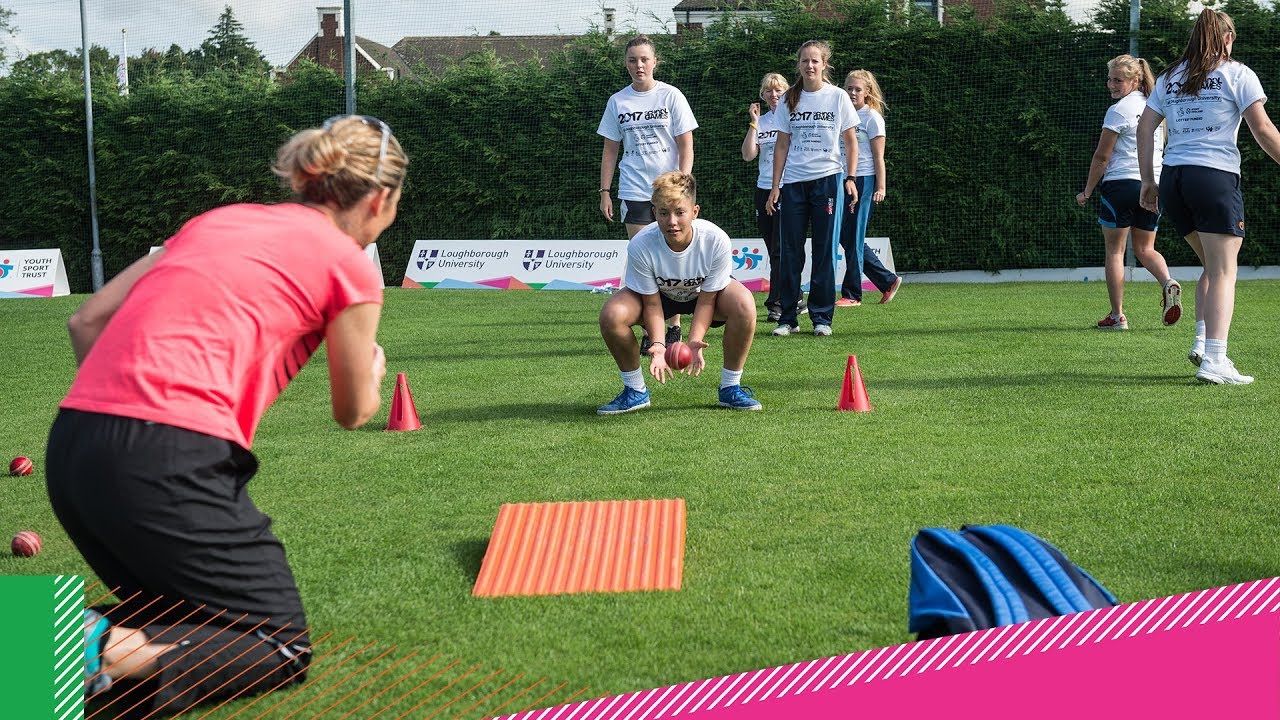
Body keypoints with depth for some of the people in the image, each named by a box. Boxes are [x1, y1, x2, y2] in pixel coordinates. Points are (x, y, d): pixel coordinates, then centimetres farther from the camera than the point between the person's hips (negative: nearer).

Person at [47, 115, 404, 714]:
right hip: (170, 460, -7)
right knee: (285, 646, 9)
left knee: (178, 619, 27)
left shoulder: (217, 220, 21)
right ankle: (103, 655, -14)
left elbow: (86, 321, 17)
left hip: (69, 447, 8)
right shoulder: (350, 265, 3)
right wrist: (373, 368, 38)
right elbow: (353, 412, 16)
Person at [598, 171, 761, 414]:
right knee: (611, 314, -28)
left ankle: (731, 388, -12)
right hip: (660, 294, 1)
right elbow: (652, 303, -21)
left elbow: (706, 300, -22)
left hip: (703, 292, 0)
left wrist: (694, 342, -36)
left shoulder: (716, 240, -33)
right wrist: (658, 344, -36)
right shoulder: (640, 245, -32)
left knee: (744, 304, -33)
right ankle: (635, 391, -3)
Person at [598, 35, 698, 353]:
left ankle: (674, 327, 10)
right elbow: (610, 150, 12)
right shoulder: (617, 101, 7)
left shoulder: (671, 96, 1)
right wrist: (604, 191, 5)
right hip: (634, 192, 2)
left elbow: (686, 146, 0)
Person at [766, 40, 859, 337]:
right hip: (793, 182, 2)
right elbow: (782, 145, 10)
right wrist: (775, 185, 5)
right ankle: (788, 318, 8)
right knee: (789, 252, 1)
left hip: (827, 179, -2)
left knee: (824, 251, 0)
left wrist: (850, 178, -7)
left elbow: (850, 141, 5)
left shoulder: (838, 97, 2)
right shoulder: (789, 100, 8)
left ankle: (822, 317, 8)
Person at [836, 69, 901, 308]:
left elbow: (878, 157, -7)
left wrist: (880, 187, -13)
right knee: (845, 237, 7)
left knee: (853, 239, -5)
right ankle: (888, 281, 17)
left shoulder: (872, 117, -4)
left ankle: (852, 294, 4)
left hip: (863, 181, -7)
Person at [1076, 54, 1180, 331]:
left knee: (1114, 251, 3)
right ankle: (1168, 283, -14)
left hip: (1121, 184, -6)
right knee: (1145, 249, 15)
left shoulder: (1119, 110, -9)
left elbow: (1101, 157, -9)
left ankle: (1117, 315, 2)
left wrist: (1087, 192, 1)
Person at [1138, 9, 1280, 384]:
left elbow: (1144, 128, 12)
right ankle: (1214, 360, -14)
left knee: (1212, 266, 20)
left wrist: (1148, 181, 16)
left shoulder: (1169, 77, 15)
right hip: (1216, 177, -5)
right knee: (1223, 272, -5)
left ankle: (1202, 343, 12)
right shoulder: (1236, 74, 2)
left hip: (1172, 180, 5)